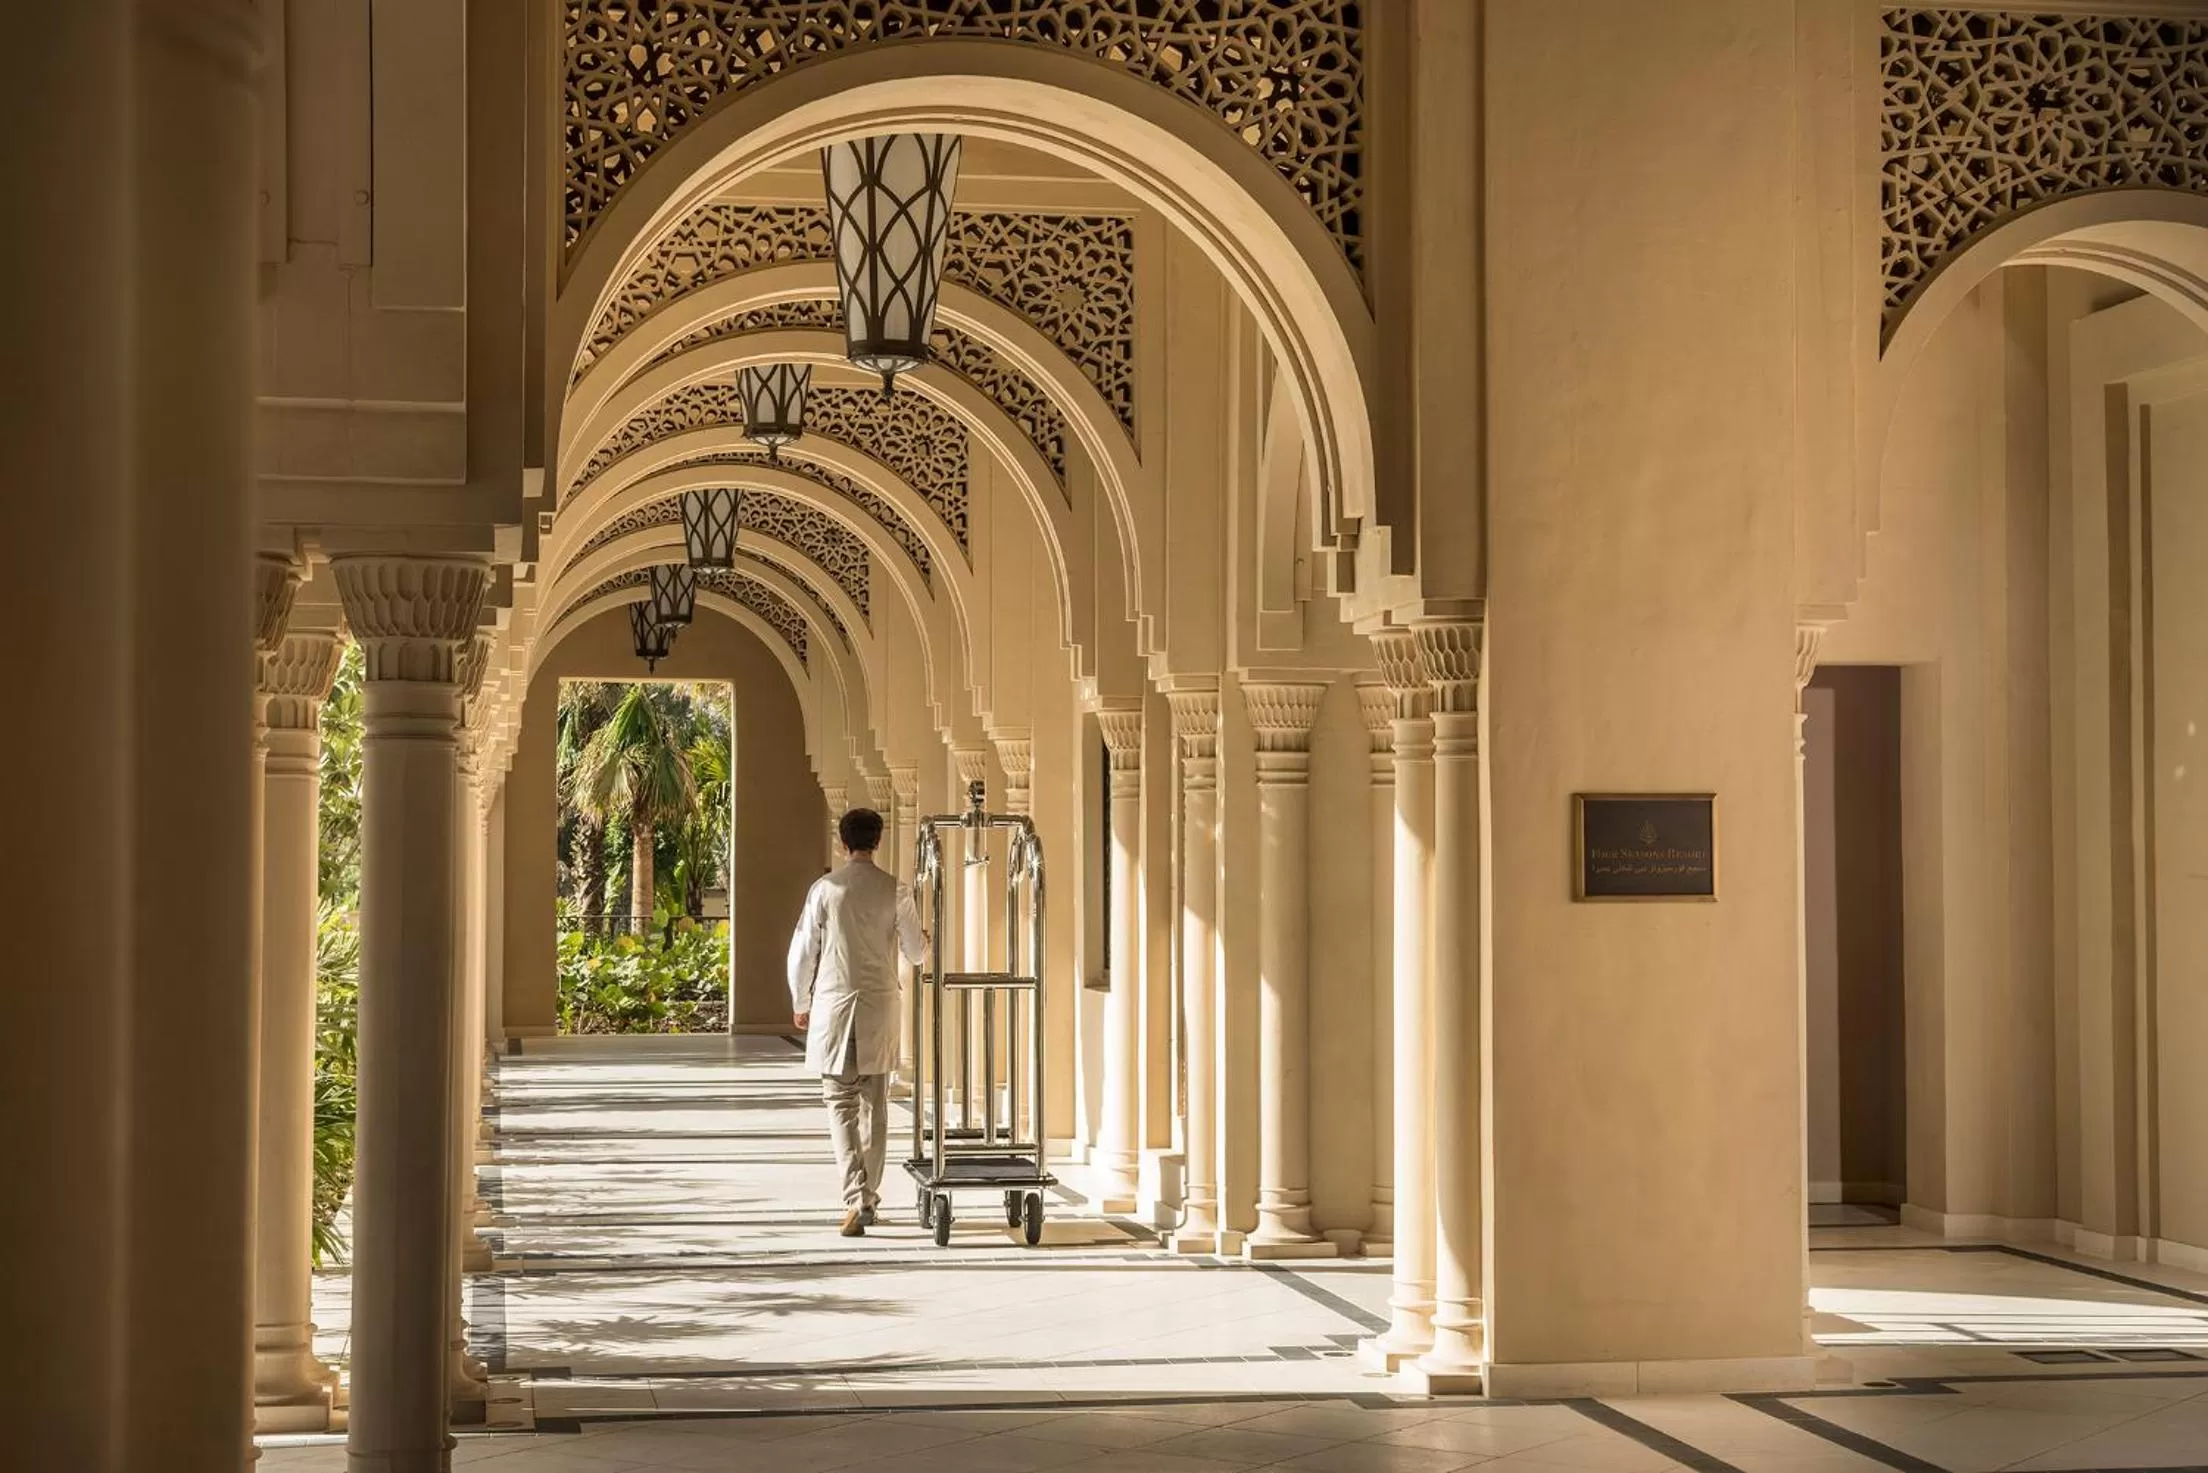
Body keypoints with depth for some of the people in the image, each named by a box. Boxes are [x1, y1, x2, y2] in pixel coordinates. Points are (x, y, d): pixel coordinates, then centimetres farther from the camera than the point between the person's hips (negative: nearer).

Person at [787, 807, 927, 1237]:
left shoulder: (825, 888, -5)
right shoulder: (895, 891, -2)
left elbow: (802, 952, -2)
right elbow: (916, 952, 4)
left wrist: (800, 1003, 13)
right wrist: (922, 941, 29)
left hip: (833, 1003, -1)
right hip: (879, 1007, 2)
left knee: (841, 1104, 1)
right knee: (874, 1104, 12)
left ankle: (855, 1198, -16)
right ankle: (868, 1199, 20)